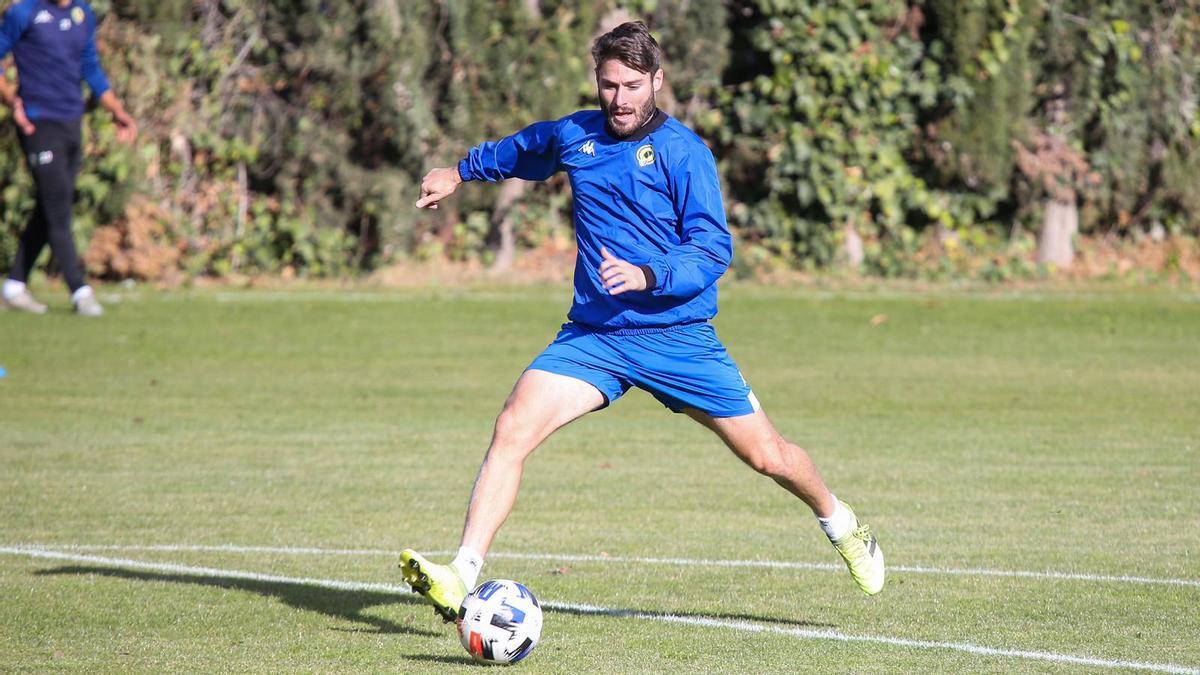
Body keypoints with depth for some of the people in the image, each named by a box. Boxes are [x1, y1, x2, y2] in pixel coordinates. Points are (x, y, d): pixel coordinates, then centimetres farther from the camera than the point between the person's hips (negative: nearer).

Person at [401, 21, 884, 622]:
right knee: (513, 426, -20)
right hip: (592, 334, 3)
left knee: (767, 455, 5)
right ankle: (461, 579, -24)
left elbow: (714, 248, -14)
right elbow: (518, 150, 29)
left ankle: (841, 525, 37)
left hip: (678, 336, -3)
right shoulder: (573, 136, 5)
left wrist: (647, 275, -29)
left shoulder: (683, 151, -9)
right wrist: (461, 171, 39)